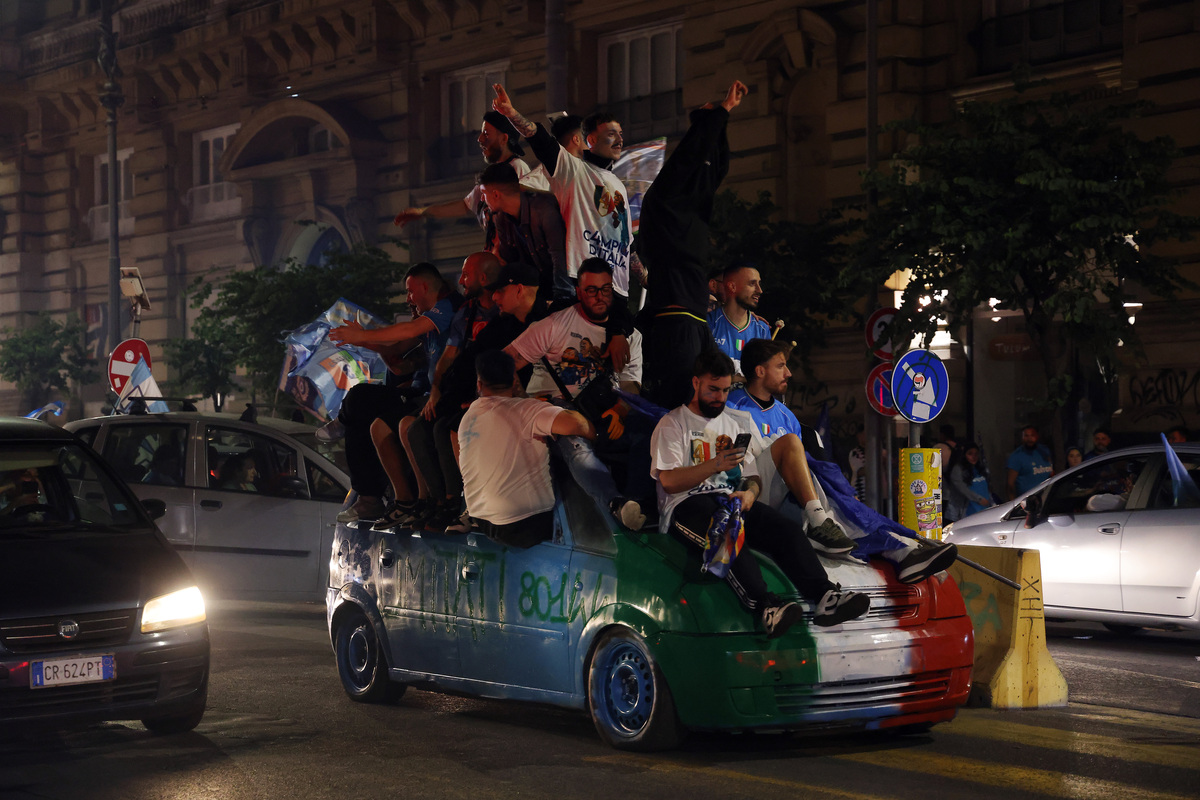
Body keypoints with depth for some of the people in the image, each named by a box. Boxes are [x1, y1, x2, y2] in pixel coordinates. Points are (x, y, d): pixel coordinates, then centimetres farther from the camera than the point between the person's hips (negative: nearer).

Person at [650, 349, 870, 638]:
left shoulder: (736, 422, 26)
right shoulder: (672, 424, 8)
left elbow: (753, 476, 22)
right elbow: (670, 481, -5)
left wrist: (750, 492, -4)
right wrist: (715, 465, -19)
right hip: (687, 504, -5)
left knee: (785, 527, -24)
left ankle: (825, 596, -43)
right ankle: (766, 606, -59)